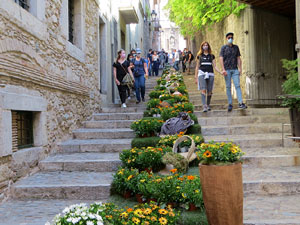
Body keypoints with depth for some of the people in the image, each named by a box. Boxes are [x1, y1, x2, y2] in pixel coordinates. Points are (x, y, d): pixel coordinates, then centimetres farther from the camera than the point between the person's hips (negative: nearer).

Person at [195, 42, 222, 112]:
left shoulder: (211, 56, 13)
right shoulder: (199, 56, 11)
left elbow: (215, 66, 11)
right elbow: (197, 67, 13)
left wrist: (221, 72, -5)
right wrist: (196, 77, 10)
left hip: (210, 74, 2)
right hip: (202, 74, -1)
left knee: (209, 91, 1)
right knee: (203, 90, -16)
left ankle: (208, 105, 19)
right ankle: (204, 106, -22)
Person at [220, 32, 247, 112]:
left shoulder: (236, 47, 13)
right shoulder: (223, 47, 3)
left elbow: (238, 58, 13)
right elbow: (221, 59, -3)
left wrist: (240, 68, 3)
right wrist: (223, 69, -13)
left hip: (235, 69, 2)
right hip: (227, 70, -2)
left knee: (237, 85, -8)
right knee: (228, 87, 0)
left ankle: (240, 103, -13)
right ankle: (230, 104, 5)